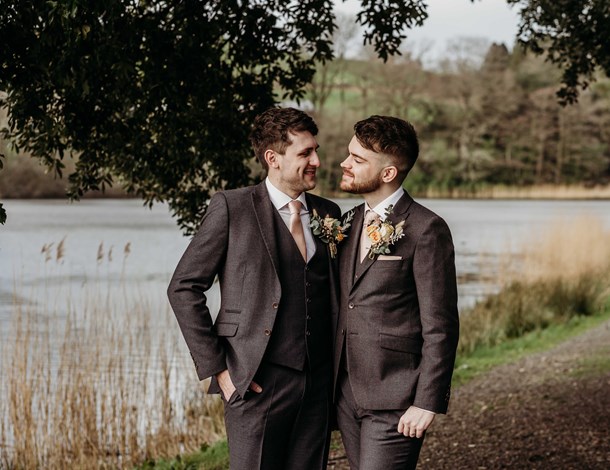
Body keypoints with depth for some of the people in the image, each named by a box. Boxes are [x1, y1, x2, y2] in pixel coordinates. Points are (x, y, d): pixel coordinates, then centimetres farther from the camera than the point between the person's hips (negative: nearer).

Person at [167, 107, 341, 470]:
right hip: (258, 383, -4)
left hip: (318, 384, 5)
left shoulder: (329, 213, 11)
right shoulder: (232, 208, -4)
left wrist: (338, 372, 10)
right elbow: (184, 288, -4)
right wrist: (217, 368, -8)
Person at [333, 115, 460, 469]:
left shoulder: (426, 230, -11)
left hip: (394, 400, -7)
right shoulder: (351, 222, 12)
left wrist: (428, 402, -15)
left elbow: (440, 326, -13)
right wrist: (330, 384, 13)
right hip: (348, 394, 7)